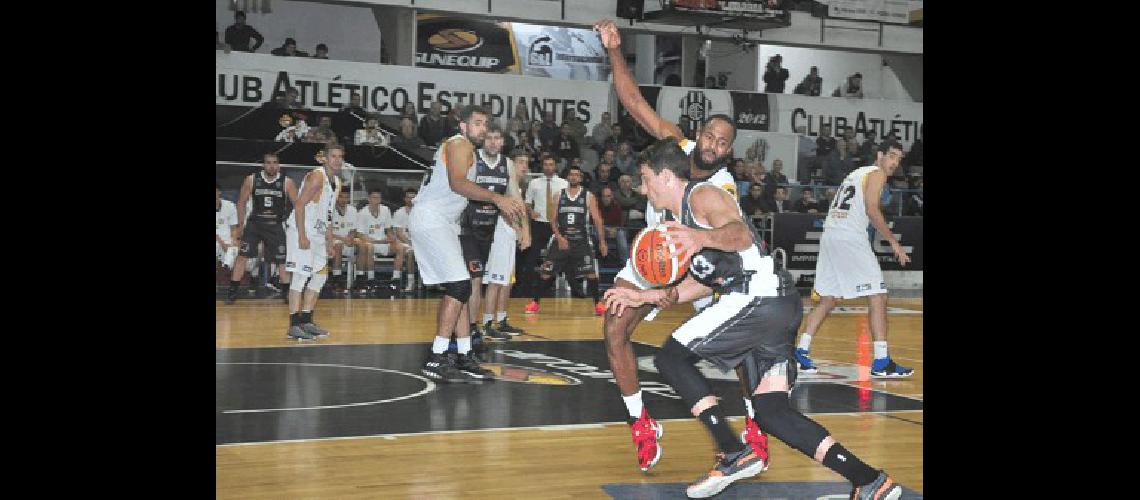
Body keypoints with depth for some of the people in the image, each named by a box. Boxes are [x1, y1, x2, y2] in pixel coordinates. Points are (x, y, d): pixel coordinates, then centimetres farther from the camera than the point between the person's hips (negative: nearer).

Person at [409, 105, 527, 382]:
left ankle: (463, 358, 13)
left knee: (459, 290, 10)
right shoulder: (459, 143, -9)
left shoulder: (467, 149, 22)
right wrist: (496, 198, -35)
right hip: (429, 220, -11)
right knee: (459, 286, -15)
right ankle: (436, 359, -15)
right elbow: (457, 183, -26)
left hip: (442, 223, 11)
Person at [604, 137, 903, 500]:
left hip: (759, 297, -10)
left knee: (670, 357, -4)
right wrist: (650, 297, 27)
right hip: (781, 306, 10)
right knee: (771, 410, 6)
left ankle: (735, 455, -11)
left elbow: (741, 234, -23)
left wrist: (703, 238, -44)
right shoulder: (684, 218, 26)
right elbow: (707, 281, 31)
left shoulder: (702, 195, -3)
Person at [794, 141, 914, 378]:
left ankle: (801, 351, 12)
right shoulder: (877, 173, 0)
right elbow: (871, 210, -13)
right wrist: (893, 241, -9)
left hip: (830, 234, 9)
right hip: (851, 238, -9)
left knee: (827, 300, 15)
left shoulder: (857, 173, 26)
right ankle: (881, 362, -9)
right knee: (878, 296, -6)